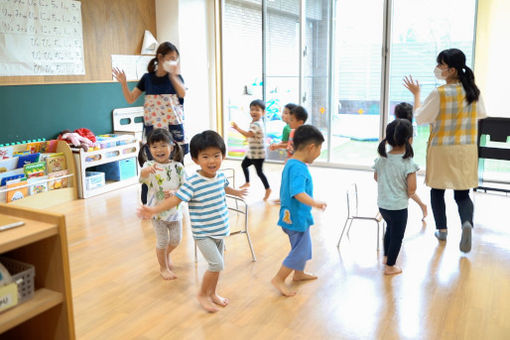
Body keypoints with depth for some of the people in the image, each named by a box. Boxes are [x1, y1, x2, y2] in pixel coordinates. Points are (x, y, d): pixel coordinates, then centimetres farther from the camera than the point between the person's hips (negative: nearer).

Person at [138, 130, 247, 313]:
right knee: (217, 264, -13)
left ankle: (212, 293, 39)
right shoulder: (193, 182, -22)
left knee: (217, 264, 17)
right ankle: (202, 294, 11)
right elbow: (175, 199, -25)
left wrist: (236, 192, 43)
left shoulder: (220, 176, -2)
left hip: (219, 230, 7)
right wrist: (154, 210, -40)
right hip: (203, 233, -6)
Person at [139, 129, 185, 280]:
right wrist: (147, 170, -60)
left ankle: (166, 254, 46)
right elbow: (142, 175, -36)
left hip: (175, 209, 3)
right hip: (157, 210, -2)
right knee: (162, 241, 7)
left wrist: (173, 192, -26)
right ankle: (164, 268, 30)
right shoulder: (149, 166, -12)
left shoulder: (178, 166, -5)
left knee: (176, 239, 13)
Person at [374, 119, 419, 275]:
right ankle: (390, 266, 23)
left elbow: (376, 177, 10)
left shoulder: (381, 159, -5)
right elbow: (412, 188, -20)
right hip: (398, 207, -6)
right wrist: (407, 195, 1)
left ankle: (386, 257, 43)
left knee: (390, 227, 30)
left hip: (382, 204, 6)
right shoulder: (408, 163, -20)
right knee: (397, 235, 12)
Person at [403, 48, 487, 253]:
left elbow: (420, 118, -8)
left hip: (441, 149, -4)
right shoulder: (474, 91, 0)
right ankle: (467, 222, -18)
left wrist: (416, 94, 3)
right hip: (466, 150, 4)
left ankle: (442, 230, 23)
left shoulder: (439, 93, -16)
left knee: (437, 190, 15)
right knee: (462, 194, 9)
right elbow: (481, 114, 15)